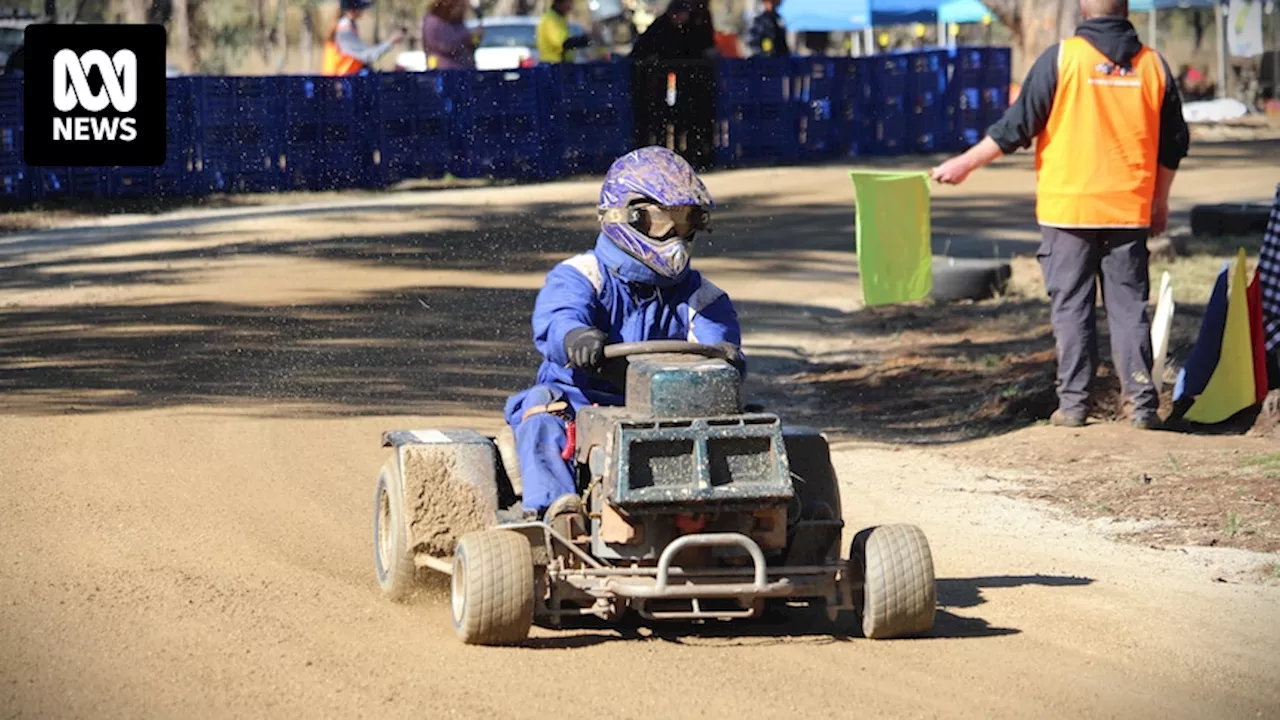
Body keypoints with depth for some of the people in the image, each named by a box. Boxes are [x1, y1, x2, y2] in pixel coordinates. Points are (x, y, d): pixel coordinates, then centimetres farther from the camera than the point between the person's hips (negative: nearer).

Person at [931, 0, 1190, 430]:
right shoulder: (1152, 64, 3)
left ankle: (1073, 403, 3)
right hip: (1130, 211, 3)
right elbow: (1173, 142, 11)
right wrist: (1159, 202, 24)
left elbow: (1015, 128, -7)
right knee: (1129, 305, 7)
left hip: (1068, 208, -3)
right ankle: (1143, 403, 3)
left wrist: (965, 164, 4)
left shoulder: (1061, 58, -8)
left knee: (1071, 306, 5)